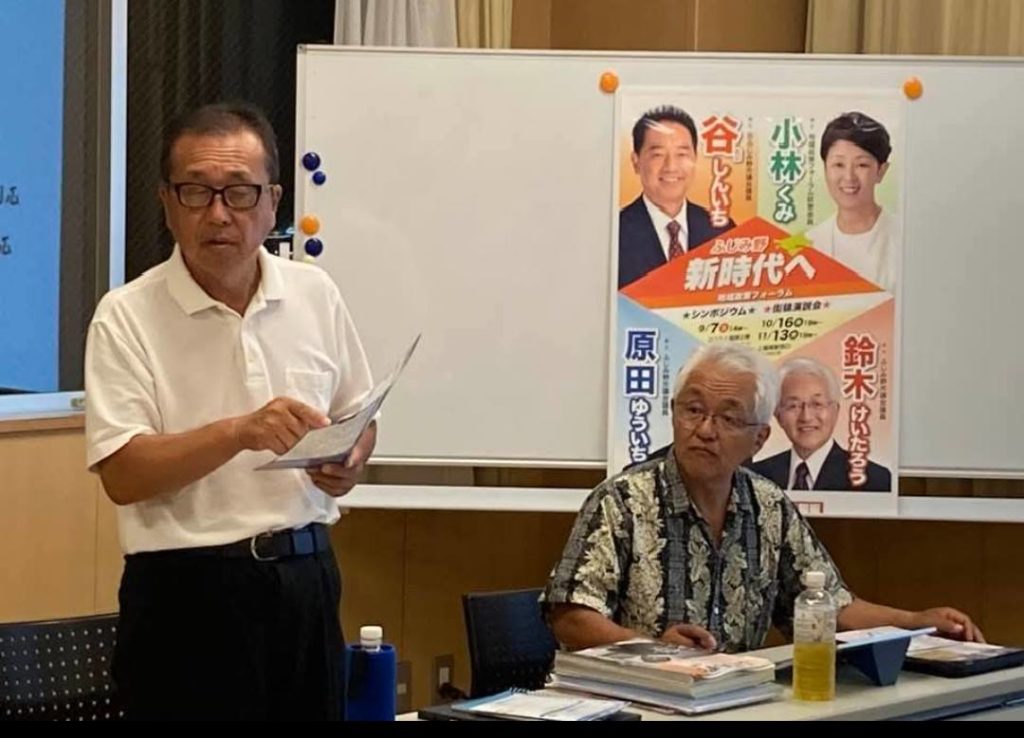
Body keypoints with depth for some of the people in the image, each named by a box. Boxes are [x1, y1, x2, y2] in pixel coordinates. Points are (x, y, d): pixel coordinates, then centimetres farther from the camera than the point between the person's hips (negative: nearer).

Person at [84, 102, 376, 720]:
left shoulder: (315, 294, 6)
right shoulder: (127, 316, -8)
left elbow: (358, 415, 17)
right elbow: (122, 473, -15)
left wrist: (350, 461, -5)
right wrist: (240, 432, -26)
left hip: (307, 573, 5)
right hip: (188, 590, -4)